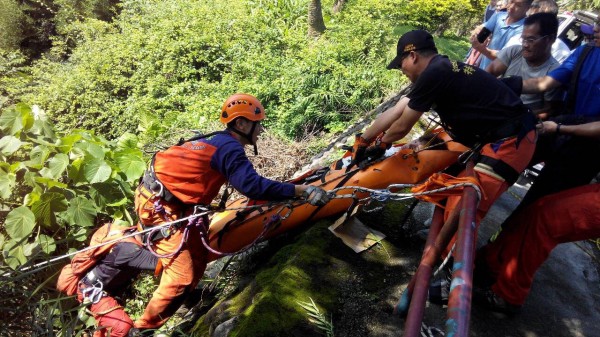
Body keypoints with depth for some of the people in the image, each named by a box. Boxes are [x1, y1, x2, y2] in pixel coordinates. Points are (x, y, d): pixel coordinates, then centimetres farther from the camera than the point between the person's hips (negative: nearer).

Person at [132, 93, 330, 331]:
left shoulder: (219, 141, 9)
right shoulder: (229, 147, -20)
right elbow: (251, 185, -33)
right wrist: (301, 190, -31)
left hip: (170, 203, 10)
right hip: (158, 206, -10)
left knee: (197, 260, 19)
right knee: (182, 275, -8)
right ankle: (144, 327, 10)